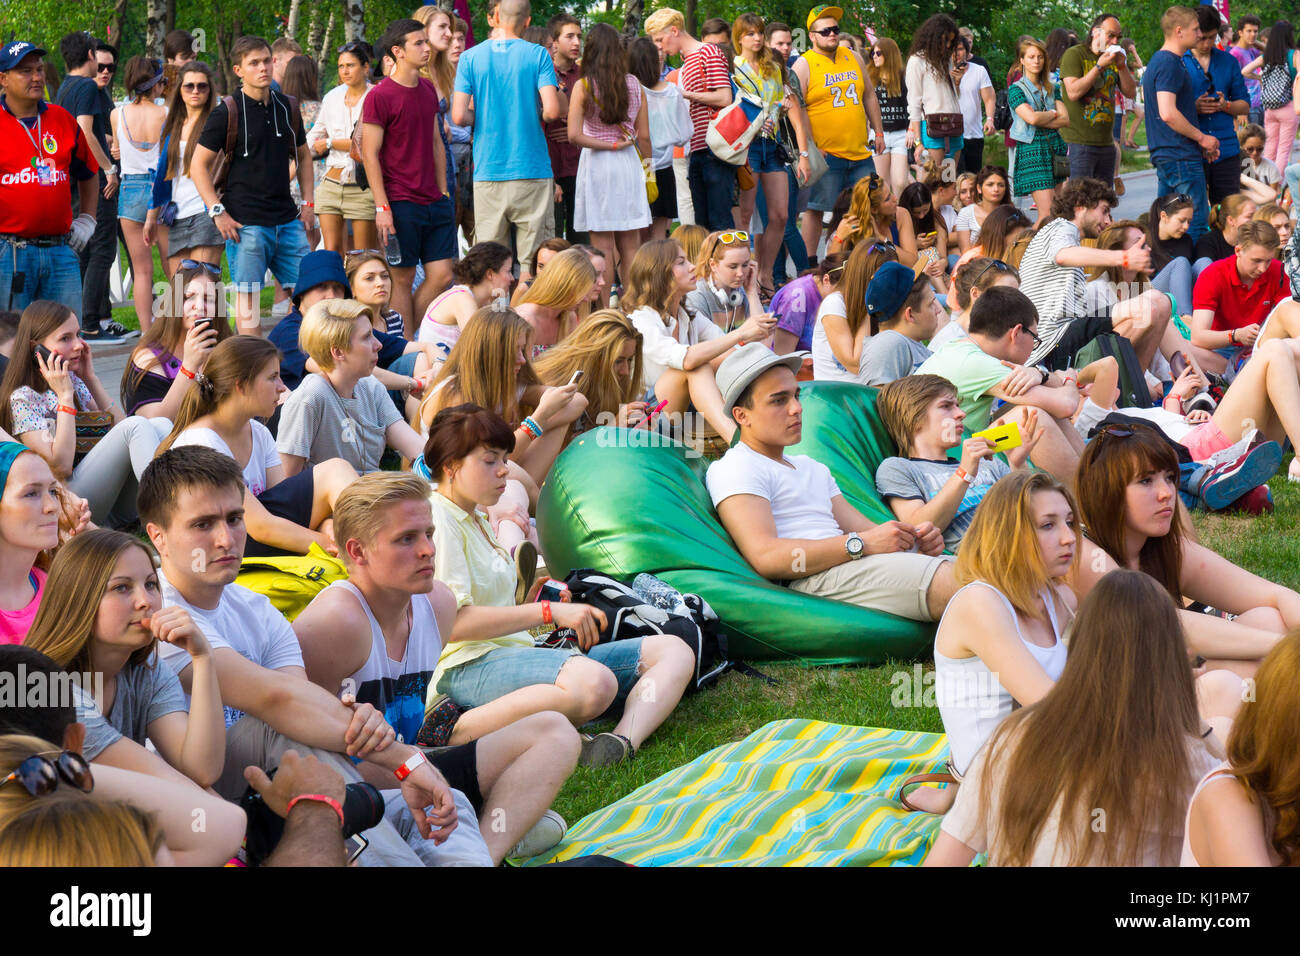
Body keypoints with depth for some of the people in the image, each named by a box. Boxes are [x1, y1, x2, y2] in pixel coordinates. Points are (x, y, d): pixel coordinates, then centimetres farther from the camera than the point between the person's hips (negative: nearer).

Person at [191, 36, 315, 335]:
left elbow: (303, 156, 24)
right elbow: (198, 165, -3)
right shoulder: (227, 112, -4)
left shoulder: (286, 107, 11)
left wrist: (308, 203, 13)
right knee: (248, 298, -4)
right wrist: (218, 211, -11)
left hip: (288, 220, 5)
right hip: (246, 222, -5)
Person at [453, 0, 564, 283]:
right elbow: (553, 110, -11)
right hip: (531, 171, -1)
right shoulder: (537, 55, -2)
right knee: (534, 264, 2)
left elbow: (459, 117, -5)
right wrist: (539, 117, 11)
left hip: (488, 172, 1)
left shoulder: (470, 58, 2)